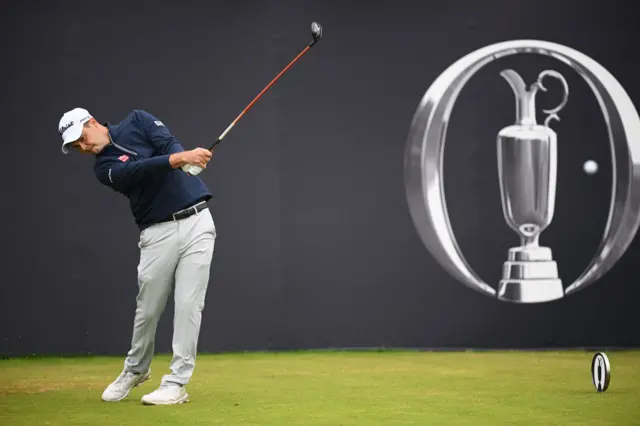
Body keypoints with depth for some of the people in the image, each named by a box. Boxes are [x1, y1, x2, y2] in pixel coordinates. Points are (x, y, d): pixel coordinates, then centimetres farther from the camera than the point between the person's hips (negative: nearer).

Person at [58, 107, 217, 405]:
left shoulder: (138, 121, 6)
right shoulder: (104, 168, 1)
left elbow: (169, 145, -12)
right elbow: (138, 170, -19)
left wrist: (186, 161, -35)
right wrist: (178, 159, -36)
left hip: (196, 222, -1)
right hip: (158, 233, 1)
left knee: (189, 304, -7)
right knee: (148, 309, 4)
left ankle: (176, 383, -4)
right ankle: (135, 370, 29)